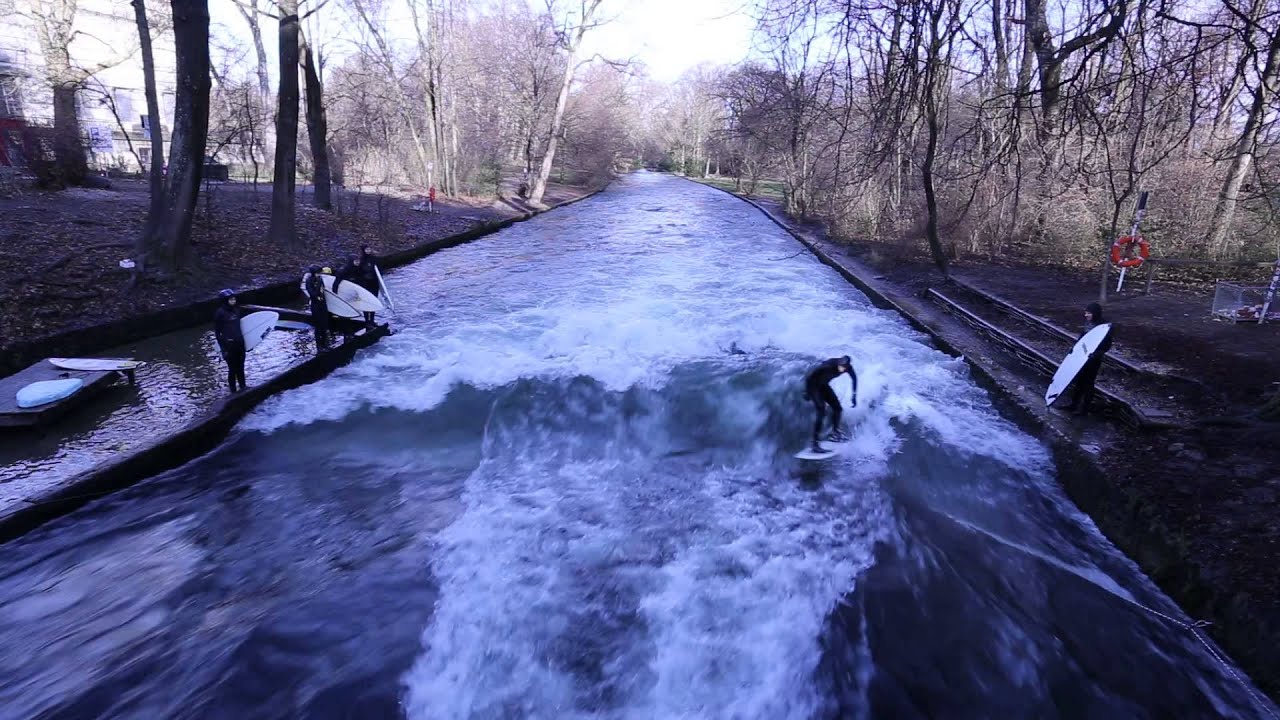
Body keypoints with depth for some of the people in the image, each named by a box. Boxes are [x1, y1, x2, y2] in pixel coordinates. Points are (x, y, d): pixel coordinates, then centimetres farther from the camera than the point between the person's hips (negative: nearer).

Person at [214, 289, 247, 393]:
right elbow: (217, 332, -7)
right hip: (229, 345, -5)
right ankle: (233, 390, 12)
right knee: (232, 368, 1)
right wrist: (223, 348, -11)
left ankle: (243, 386, 29)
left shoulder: (236, 310, 7)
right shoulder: (220, 313, -9)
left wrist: (243, 341, 17)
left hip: (240, 343, 5)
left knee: (240, 366, 15)